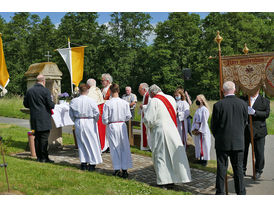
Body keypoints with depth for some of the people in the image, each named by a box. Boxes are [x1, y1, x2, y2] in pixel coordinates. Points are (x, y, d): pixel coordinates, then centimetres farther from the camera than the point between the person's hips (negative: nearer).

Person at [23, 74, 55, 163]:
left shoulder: (29, 91, 6)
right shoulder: (45, 91, -12)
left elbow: (25, 104, 12)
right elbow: (50, 105, -14)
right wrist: (53, 105, 7)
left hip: (34, 119, 6)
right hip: (44, 119, -6)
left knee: (37, 138, 13)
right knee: (44, 138, -1)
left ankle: (39, 157, 19)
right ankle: (44, 157, 2)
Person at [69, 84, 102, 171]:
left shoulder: (73, 101, -3)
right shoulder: (91, 101, -12)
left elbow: (71, 114, 4)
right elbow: (97, 113, -9)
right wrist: (94, 120, 8)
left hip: (78, 124, 3)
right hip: (90, 123, -3)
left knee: (81, 143, 14)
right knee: (92, 143, 7)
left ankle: (83, 163, 18)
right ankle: (92, 164, 9)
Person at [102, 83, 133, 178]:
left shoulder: (107, 103, -11)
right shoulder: (125, 103, -5)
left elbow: (104, 118, -9)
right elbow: (128, 116, 0)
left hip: (112, 126, -1)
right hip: (122, 125, 2)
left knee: (114, 148, 8)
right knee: (124, 147, 10)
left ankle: (117, 169, 12)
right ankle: (124, 169, 13)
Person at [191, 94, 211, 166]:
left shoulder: (204, 109, -13)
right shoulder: (198, 109, 13)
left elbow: (204, 121, -15)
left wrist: (200, 130, -16)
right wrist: (193, 129, 4)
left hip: (203, 130, -8)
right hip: (197, 130, 8)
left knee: (203, 145, -1)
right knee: (198, 144, 12)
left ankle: (204, 159, 9)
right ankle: (200, 158, 22)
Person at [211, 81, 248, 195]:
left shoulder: (218, 105, -12)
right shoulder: (243, 103, -3)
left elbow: (214, 125, -4)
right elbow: (245, 123, 7)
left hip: (222, 142, -2)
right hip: (238, 142, 2)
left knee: (221, 167, 7)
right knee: (238, 167, 12)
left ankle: (220, 192, 13)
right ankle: (241, 192, 18)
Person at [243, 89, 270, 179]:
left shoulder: (265, 101, 3)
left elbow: (266, 114, -8)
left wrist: (254, 112, -21)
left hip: (258, 131, -2)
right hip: (245, 131, 2)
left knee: (259, 153, 5)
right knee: (243, 151, 8)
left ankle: (258, 171, 23)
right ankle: (242, 170, 23)